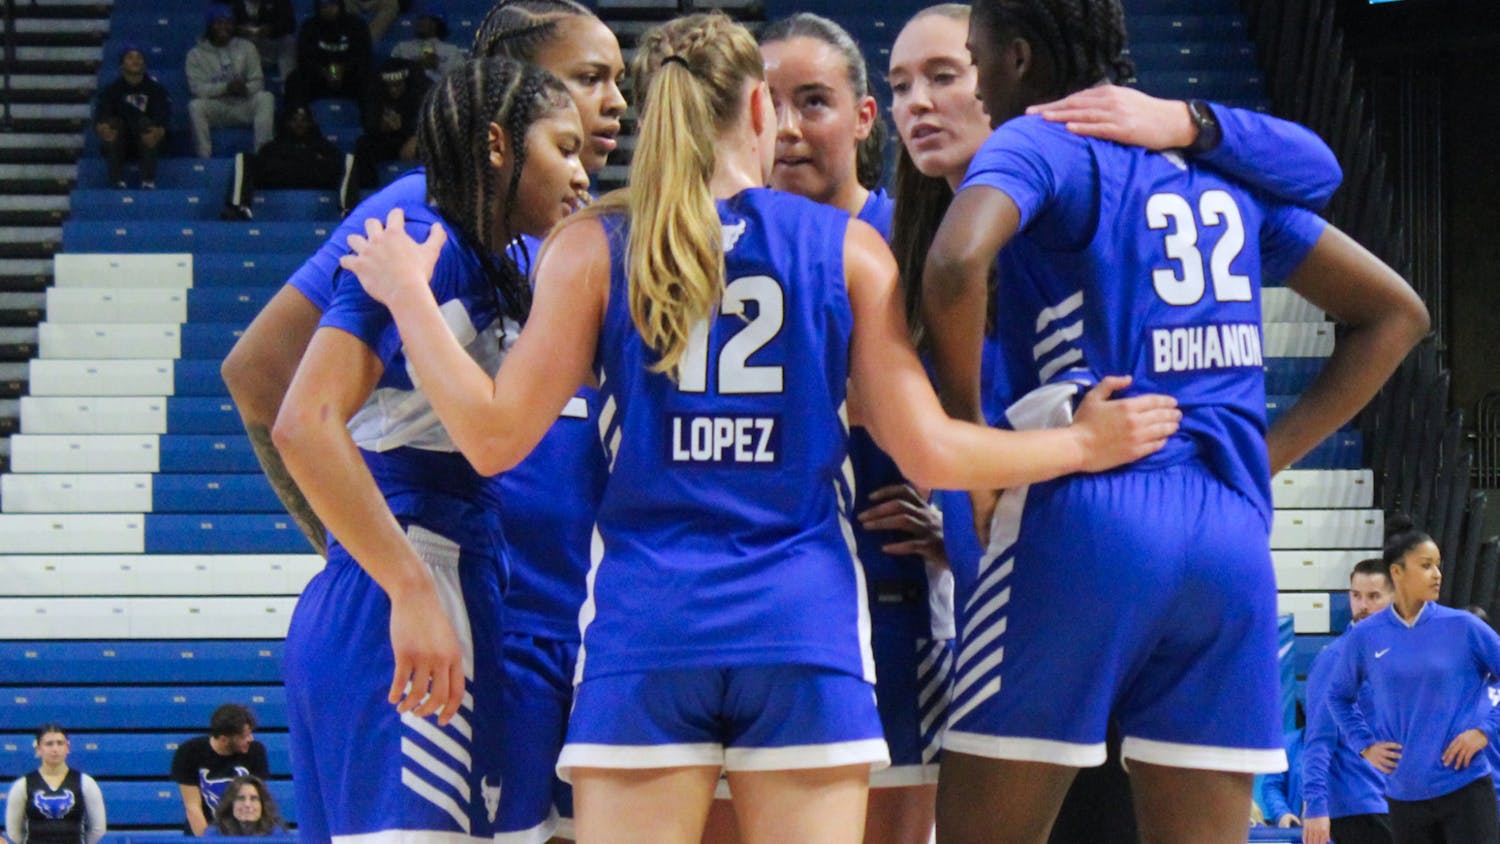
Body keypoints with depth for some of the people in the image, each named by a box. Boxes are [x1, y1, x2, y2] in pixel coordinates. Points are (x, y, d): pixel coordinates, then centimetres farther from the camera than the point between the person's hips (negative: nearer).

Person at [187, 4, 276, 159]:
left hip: (243, 107, 2)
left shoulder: (246, 47, 8)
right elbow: (197, 88, -10)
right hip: (215, 109, -2)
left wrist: (245, 89, -23)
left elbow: (258, 81, 1)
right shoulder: (196, 54, 2)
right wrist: (226, 88, -25)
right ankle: (204, 157, -31)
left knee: (265, 98, -26)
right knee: (195, 106, -32)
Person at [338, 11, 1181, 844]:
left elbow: (497, 437, -1)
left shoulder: (594, 247, 3)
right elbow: (928, 450, 2)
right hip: (806, 628, 0)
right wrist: (1083, 442, 17)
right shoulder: (848, 248, 4)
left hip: (645, 628, 0)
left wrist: (407, 295, 12)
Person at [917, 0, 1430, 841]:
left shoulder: (1039, 143, 0)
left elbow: (957, 263, -22)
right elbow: (1394, 311, 25)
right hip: (1232, 532, 6)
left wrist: (969, 441, -8)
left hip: (1085, 518, -6)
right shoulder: (1220, 162, 20)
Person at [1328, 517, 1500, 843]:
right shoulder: (1366, 636, 2)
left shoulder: (1462, 627, -3)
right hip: (1405, 796, 2)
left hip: (1465, 788, -2)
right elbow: (1339, 696, 18)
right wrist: (1365, 745, 7)